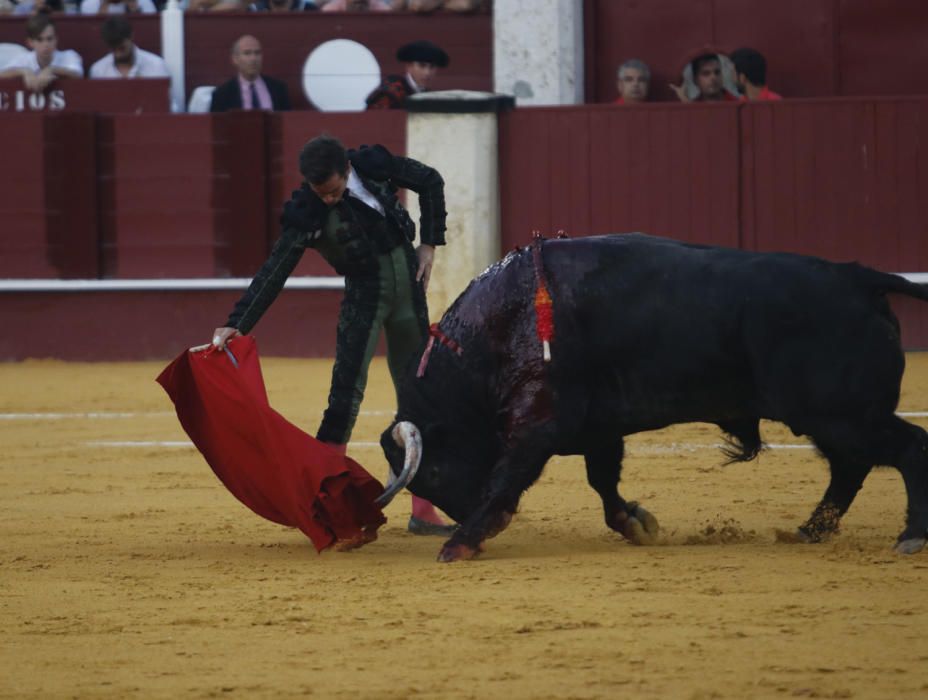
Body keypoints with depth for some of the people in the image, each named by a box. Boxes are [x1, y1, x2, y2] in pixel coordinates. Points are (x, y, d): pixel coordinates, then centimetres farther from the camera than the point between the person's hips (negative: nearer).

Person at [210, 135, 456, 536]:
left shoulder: (375, 166, -12)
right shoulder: (307, 213, -19)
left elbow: (430, 182, 6)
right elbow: (275, 272, -24)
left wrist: (429, 245, 0)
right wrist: (237, 324, -33)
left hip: (408, 288, 4)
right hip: (364, 295, -4)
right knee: (347, 391, -15)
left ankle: (422, 512, 13)